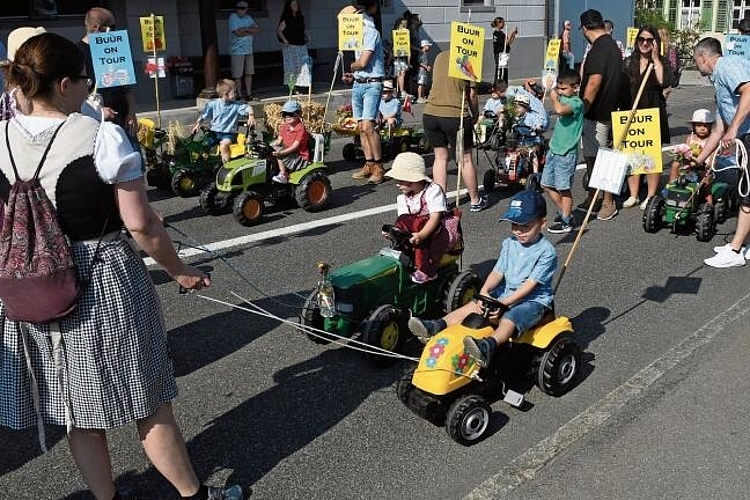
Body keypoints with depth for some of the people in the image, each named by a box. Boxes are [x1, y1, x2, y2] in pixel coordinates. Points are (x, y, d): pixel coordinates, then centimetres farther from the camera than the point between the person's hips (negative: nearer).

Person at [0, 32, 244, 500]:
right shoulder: (102, 137, -16)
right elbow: (140, 223, -15)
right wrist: (180, 271, -2)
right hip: (105, 283, -4)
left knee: (78, 413, 17)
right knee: (149, 404, 11)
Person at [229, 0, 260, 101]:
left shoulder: (248, 17, 12)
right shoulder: (233, 17, -7)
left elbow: (258, 30, 2)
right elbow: (238, 33, -18)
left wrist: (246, 29, -14)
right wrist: (251, 31, -5)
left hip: (249, 50, 6)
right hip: (237, 51, -6)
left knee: (249, 73, 9)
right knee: (238, 75, -2)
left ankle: (248, 94, 16)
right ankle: (240, 95, 5)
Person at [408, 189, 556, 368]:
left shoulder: (547, 252, -12)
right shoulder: (509, 244, 9)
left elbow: (530, 284, -19)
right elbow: (498, 272, 3)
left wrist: (504, 303, -26)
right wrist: (484, 291, -18)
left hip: (534, 300, -7)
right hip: (507, 293, 7)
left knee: (510, 318, -35)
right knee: (474, 305, -13)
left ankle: (488, 346, -62)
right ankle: (436, 327, -24)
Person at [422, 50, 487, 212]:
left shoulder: (440, 57, 10)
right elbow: (472, 94, -5)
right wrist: (475, 115, 10)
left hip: (430, 113, 4)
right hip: (455, 115, -4)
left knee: (440, 157, 15)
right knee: (465, 159, 9)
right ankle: (475, 201, 21)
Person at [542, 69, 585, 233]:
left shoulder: (577, 103, -15)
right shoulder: (563, 98, 10)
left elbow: (560, 110, -34)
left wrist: (554, 97, -20)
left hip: (566, 153, -9)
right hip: (554, 149, 9)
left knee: (563, 188, -1)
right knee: (547, 185, 14)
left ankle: (566, 222, 11)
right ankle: (564, 213, 30)